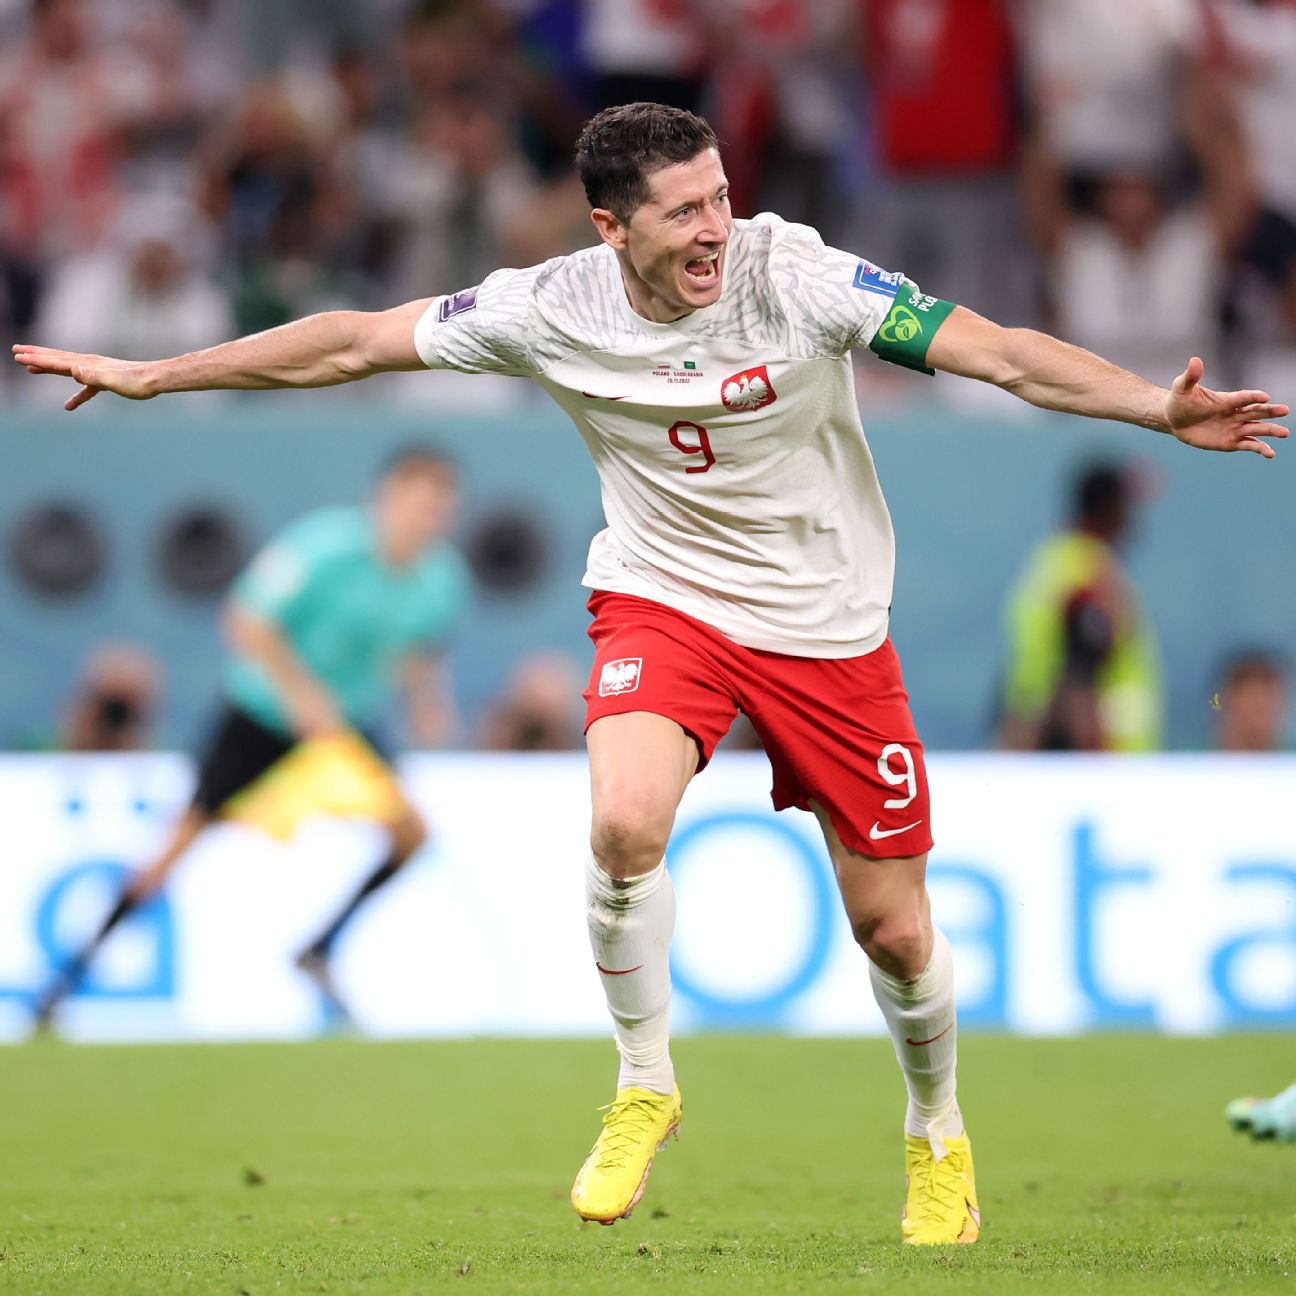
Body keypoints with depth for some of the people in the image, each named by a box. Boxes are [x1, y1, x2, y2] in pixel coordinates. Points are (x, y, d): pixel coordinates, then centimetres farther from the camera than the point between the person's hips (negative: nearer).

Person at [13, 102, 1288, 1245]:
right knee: (623, 822, -29)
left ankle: (936, 1134, 34)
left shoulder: (795, 275, -20)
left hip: (829, 627, 0)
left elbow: (996, 351, -22)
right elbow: (348, 343, -3)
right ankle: (644, 1085, -3)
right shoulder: (551, 310, -13)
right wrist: (151, 375, 0)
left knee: (893, 929, 2)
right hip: (661, 602, 1)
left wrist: (1159, 407, -34)